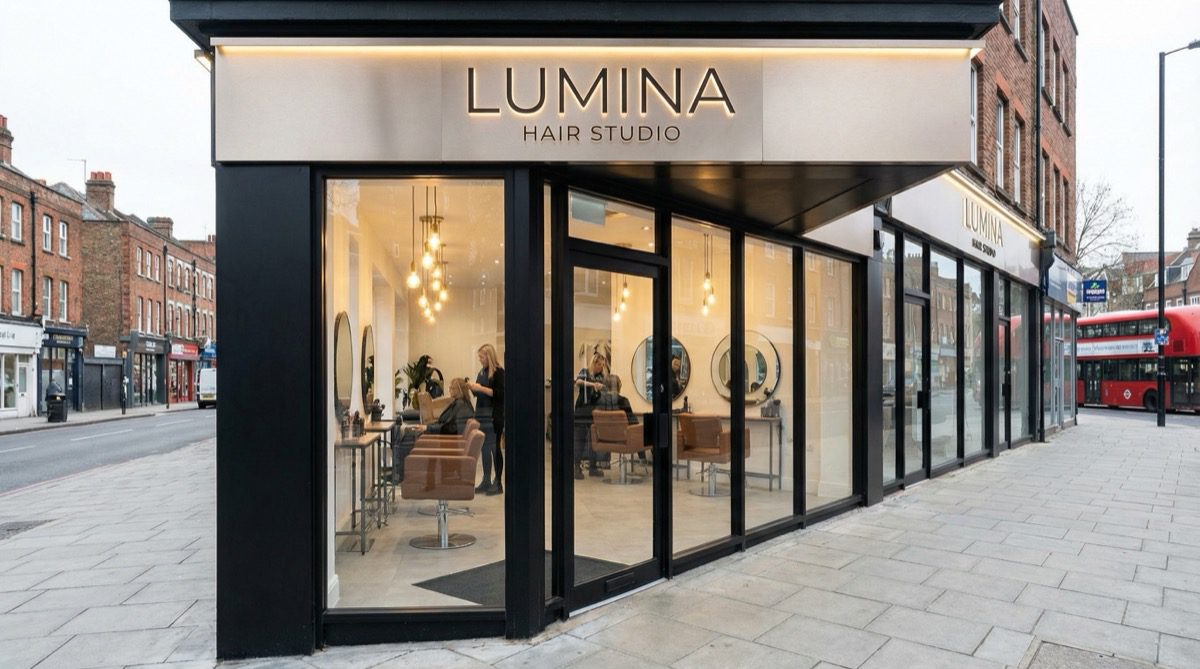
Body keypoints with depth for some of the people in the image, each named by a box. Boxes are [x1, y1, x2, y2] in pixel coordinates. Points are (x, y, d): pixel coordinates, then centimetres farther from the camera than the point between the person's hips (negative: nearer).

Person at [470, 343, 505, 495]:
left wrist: (481, 388, -19)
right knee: (484, 448, 10)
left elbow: (501, 393, -18)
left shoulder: (499, 372, -10)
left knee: (494, 448, -3)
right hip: (482, 414, 7)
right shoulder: (482, 372, 13)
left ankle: (498, 483, 3)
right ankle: (486, 481, 18)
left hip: (494, 416, -7)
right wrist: (473, 388, 1)